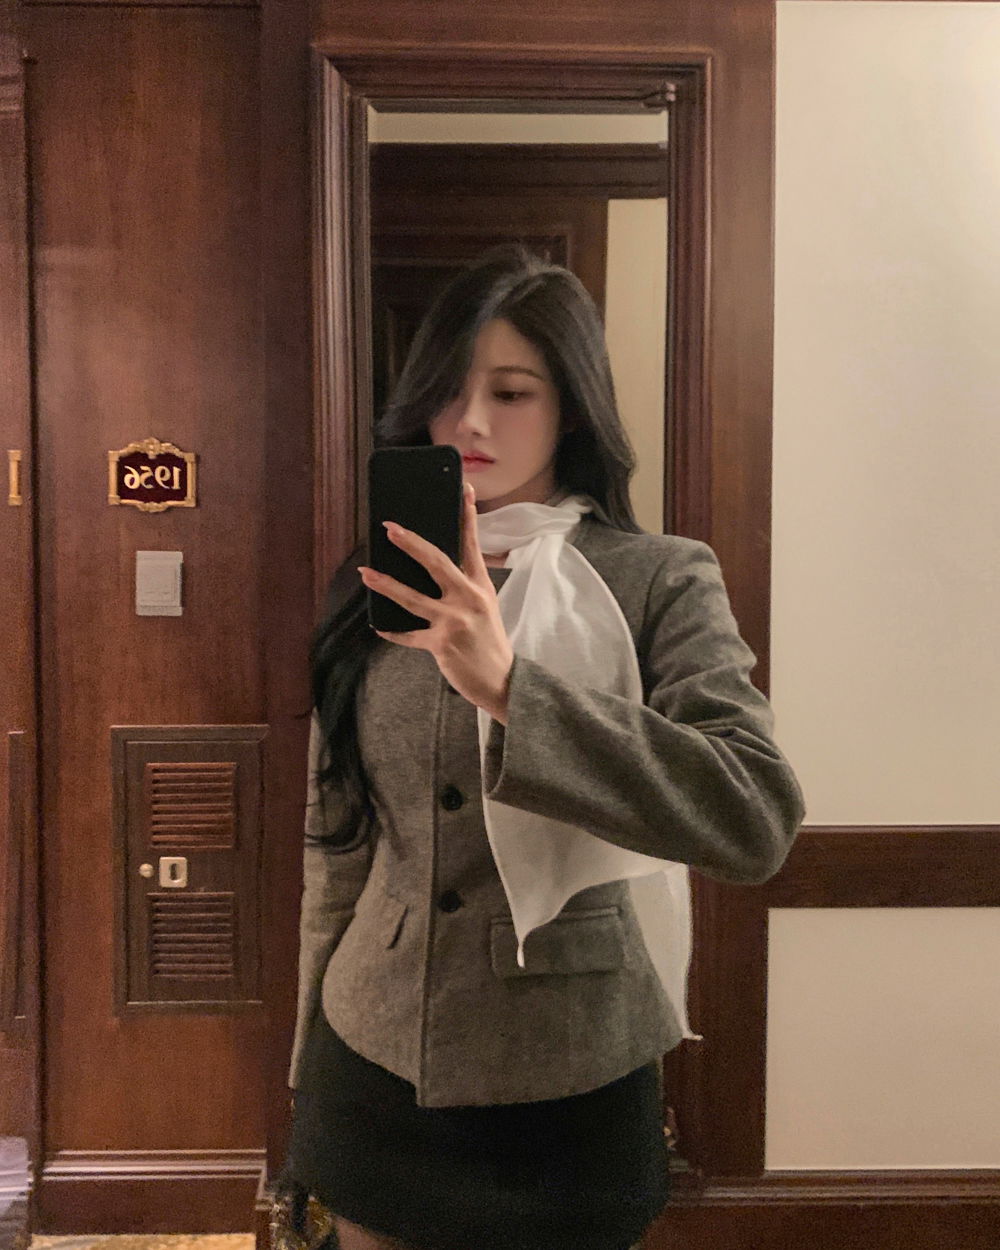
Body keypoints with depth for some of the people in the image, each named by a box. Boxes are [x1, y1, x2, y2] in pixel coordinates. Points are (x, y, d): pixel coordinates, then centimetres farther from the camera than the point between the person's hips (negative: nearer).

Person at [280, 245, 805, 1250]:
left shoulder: (658, 583, -10)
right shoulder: (378, 588, 1)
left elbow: (759, 819, -25)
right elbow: (338, 845, 8)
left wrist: (507, 683, -34)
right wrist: (310, 1051, 13)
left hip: (566, 1091, -3)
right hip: (370, 1070, 3)